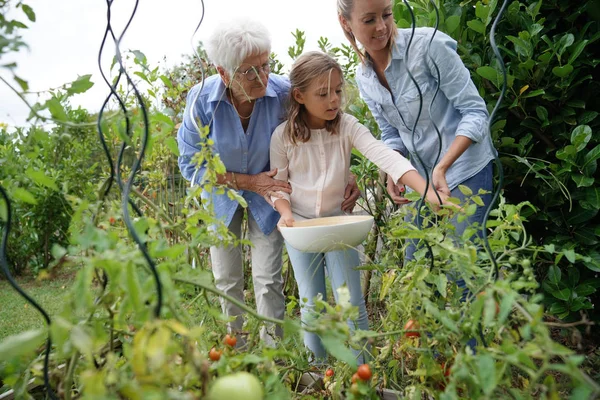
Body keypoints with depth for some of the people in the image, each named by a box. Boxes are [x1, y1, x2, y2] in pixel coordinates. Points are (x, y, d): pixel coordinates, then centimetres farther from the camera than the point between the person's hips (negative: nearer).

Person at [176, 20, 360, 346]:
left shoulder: (283, 93, -25)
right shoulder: (202, 98, -24)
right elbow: (191, 163, -15)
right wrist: (247, 181, -23)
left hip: (269, 193, -1)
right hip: (222, 192, 1)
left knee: (268, 280, -2)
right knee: (227, 281, 14)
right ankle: (235, 348, 38)